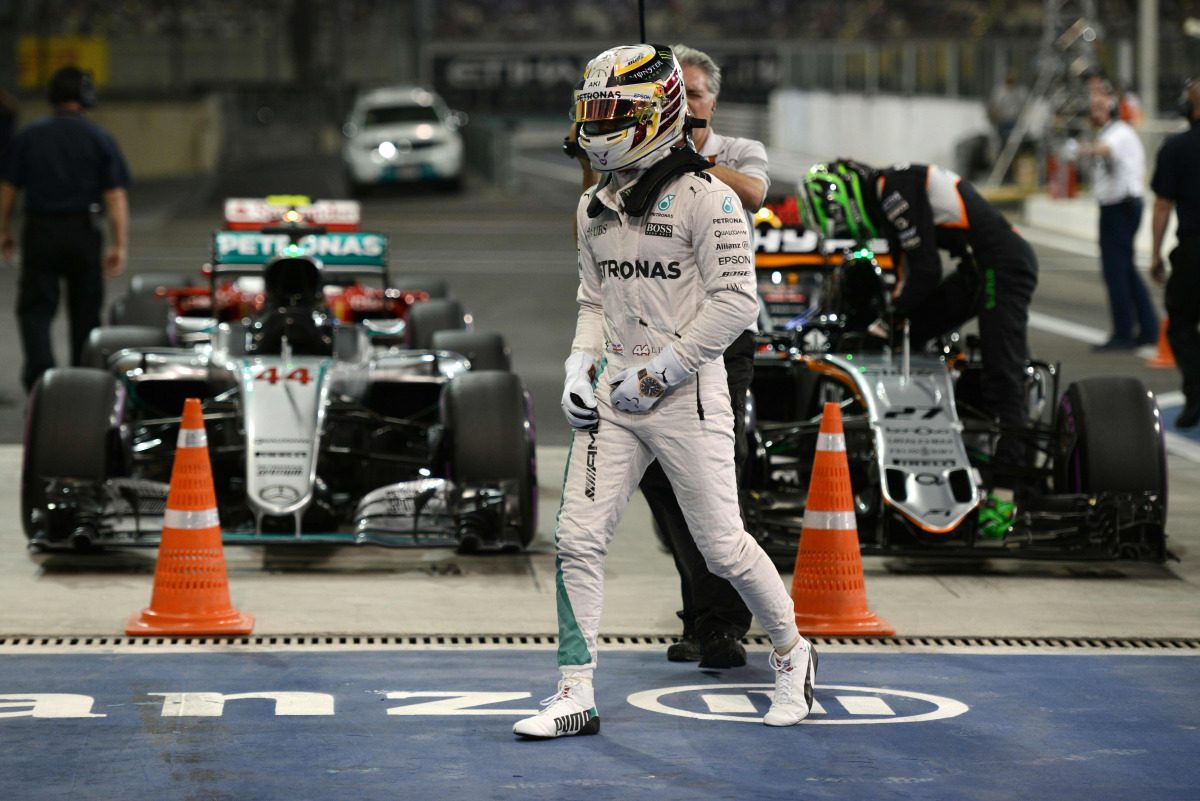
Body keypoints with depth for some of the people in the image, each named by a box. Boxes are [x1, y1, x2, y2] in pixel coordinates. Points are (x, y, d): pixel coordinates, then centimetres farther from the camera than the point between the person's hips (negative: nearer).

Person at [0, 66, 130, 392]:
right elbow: (115, 196, -8)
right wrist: (120, 245, -6)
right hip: (82, 231, 0)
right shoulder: (100, 139, -3)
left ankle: (39, 372, -20)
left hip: (39, 230, 0)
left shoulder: (27, 137, 1)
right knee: (85, 310, 12)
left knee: (35, 307, 2)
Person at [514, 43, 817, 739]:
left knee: (723, 545, -1)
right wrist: (580, 367, 5)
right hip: (615, 395, 6)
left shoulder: (704, 197, -11)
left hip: (686, 393, -6)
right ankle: (576, 698, 3)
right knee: (578, 537, -3)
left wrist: (657, 373, -15)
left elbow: (735, 303, -15)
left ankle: (792, 654, 24)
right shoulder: (596, 206, 12)